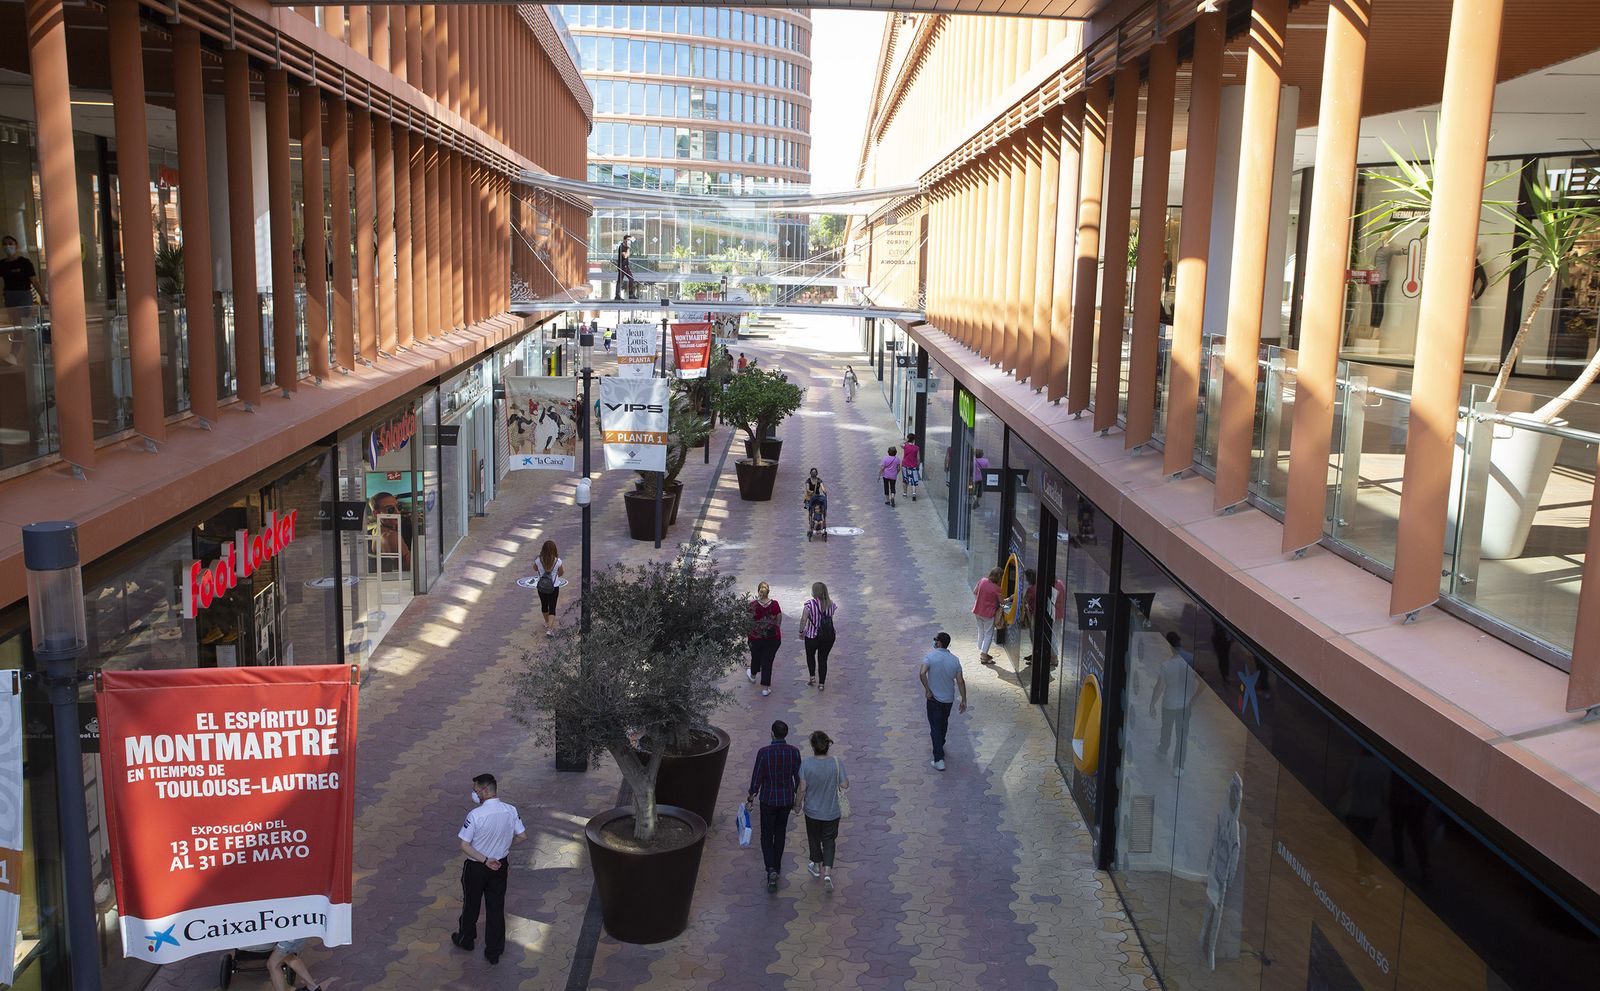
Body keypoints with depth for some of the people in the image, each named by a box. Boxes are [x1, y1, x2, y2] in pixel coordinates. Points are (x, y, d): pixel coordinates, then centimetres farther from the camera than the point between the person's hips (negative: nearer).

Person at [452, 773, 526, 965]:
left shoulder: (475, 815, -26)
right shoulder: (511, 811, -12)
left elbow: (464, 845, -23)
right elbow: (522, 836, -2)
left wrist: (485, 860, -17)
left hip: (476, 868, -3)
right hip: (500, 866, 3)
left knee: (471, 904, 20)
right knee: (496, 908, 14)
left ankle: (466, 940, 43)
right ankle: (494, 952, 22)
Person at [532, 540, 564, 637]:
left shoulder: (538, 560, -16)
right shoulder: (557, 561, -18)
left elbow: (535, 569, 5)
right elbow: (561, 572, -1)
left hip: (541, 587, 2)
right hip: (554, 587, -2)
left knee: (544, 605, 24)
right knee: (552, 608, 5)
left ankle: (547, 623, 44)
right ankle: (550, 628, -7)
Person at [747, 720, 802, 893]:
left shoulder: (764, 752, -21)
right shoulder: (794, 751, -11)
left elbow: (756, 778, -14)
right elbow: (798, 777, -2)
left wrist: (751, 799, 1)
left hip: (768, 800, -3)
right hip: (787, 799, 3)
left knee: (767, 836, 10)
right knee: (780, 832, 23)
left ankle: (771, 869, -8)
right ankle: (777, 866, 34)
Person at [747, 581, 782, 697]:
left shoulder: (752, 605, -16)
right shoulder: (775, 604, -12)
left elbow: (749, 622, -11)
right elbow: (779, 622, -4)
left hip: (756, 638, 0)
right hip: (773, 638, 0)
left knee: (755, 657, 26)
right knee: (768, 661, 9)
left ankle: (753, 675, 54)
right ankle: (765, 688, 11)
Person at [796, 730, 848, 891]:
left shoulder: (806, 763, -21)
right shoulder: (836, 763, -20)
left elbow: (802, 788, -13)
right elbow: (844, 785, -13)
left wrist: (798, 803, 4)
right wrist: (847, 781, 9)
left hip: (812, 810, 0)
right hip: (831, 811, 0)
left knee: (814, 838, 23)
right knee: (829, 841, 16)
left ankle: (817, 866, 42)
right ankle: (827, 873, 5)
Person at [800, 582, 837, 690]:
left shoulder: (810, 604, -18)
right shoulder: (830, 604, -4)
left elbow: (804, 619, -23)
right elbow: (832, 618, 1)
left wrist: (801, 631, -10)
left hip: (812, 636, -3)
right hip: (829, 636, 3)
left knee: (810, 656, 25)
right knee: (823, 659, 14)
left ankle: (812, 677, 18)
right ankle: (821, 684, 16)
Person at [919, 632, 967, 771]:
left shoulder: (930, 656, -16)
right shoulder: (955, 660, -6)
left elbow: (922, 673, -30)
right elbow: (960, 681, -6)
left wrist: (927, 690, -19)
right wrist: (964, 700, 0)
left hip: (934, 698, -4)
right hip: (949, 699, 4)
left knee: (935, 727, 0)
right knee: (944, 723, 26)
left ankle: (939, 759, -7)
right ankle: (940, 745, 48)